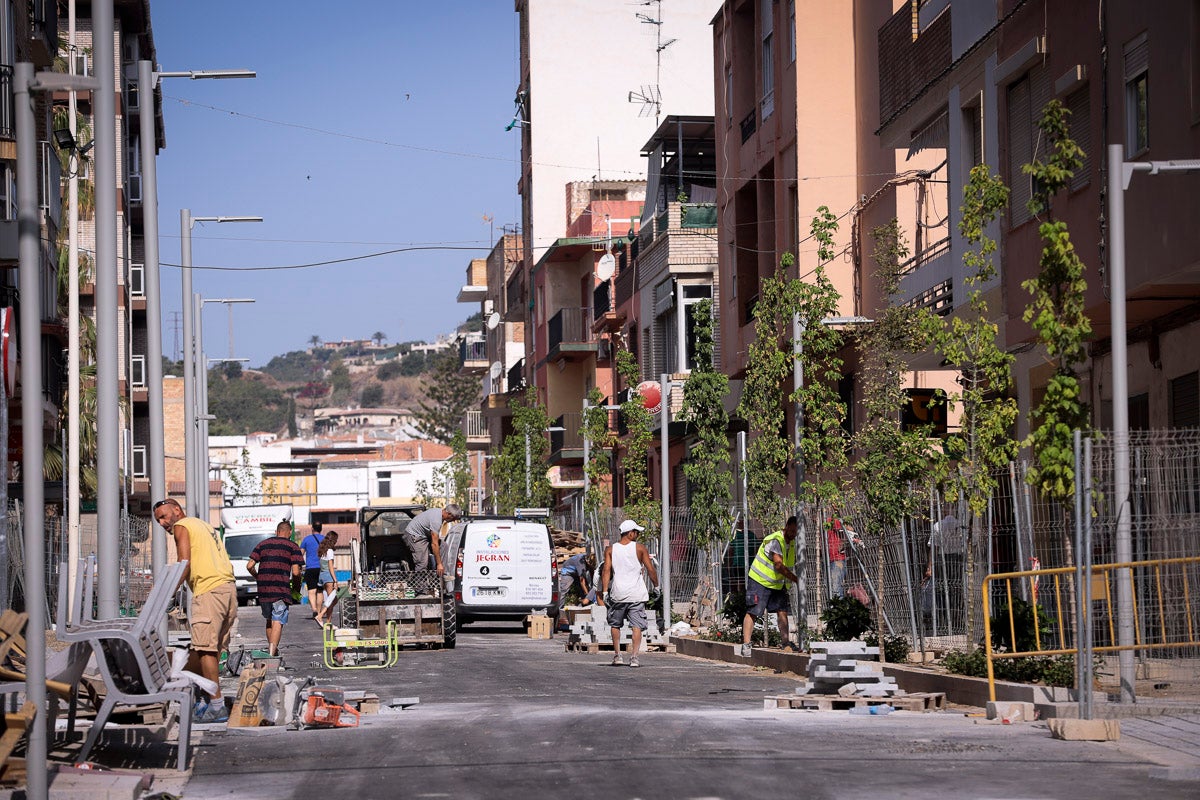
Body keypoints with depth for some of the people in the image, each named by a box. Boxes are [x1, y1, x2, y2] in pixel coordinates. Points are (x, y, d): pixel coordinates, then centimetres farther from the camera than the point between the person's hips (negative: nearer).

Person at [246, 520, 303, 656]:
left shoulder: (262, 544, 14)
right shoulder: (292, 547, 3)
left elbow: (249, 566, 7)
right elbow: (295, 572, -7)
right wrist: (296, 586, 11)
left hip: (263, 590, 4)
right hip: (281, 591, -4)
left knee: (269, 620, 21)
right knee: (278, 622, -4)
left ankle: (271, 649, 30)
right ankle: (272, 653, -17)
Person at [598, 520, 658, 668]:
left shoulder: (610, 550, 4)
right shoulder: (640, 548, 0)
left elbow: (606, 571, -4)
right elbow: (650, 569, 0)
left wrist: (604, 592, -4)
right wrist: (656, 586, 13)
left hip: (618, 594, 2)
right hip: (637, 594, -2)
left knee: (615, 624, 18)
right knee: (637, 625, -1)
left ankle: (617, 655, 18)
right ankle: (634, 657, -11)